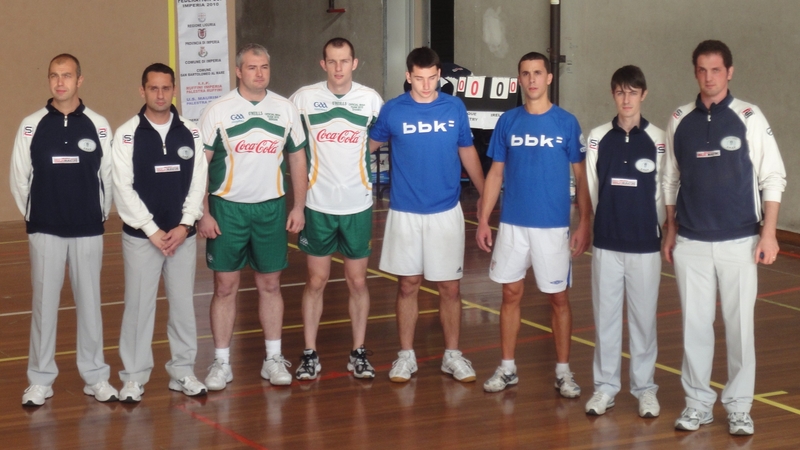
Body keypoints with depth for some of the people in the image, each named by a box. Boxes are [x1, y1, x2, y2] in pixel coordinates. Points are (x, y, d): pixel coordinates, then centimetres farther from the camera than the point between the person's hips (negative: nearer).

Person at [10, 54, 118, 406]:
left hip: (88, 231, 0)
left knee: (90, 302, 6)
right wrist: (32, 216, 7)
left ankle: (95, 376, 16)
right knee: (44, 303, 4)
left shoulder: (98, 125, 0)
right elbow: (19, 177, 4)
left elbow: (107, 175, 5)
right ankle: (40, 380, 12)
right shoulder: (32, 126, -2)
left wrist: (100, 215, 7)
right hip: (44, 231, 0)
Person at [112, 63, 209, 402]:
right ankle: (134, 377, 10)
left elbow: (198, 182, 3)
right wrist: (153, 231, -10)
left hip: (183, 235, 3)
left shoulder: (190, 133, 4)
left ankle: (183, 371, 19)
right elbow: (123, 189, -7)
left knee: (183, 304, 8)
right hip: (140, 235, -2)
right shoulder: (127, 135, -4)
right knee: (138, 305, 1)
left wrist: (185, 225, -8)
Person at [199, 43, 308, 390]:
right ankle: (221, 363, 10)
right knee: (225, 287, 2)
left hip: (272, 209, 2)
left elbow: (297, 158, 9)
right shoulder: (218, 111, -4)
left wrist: (298, 207, 3)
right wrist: (203, 213, -9)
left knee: (270, 285, 9)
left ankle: (273, 358, 18)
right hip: (227, 208, -2)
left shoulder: (285, 109, 4)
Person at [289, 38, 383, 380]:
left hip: (358, 206, 1)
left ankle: (359, 353, 17)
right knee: (316, 280, 5)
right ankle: (310, 354, 13)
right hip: (318, 206, -1)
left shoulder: (370, 99, -2)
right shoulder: (304, 98, -4)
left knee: (357, 281, 7)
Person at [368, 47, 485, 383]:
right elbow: (369, 144, 9)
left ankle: (452, 355, 17)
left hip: (446, 211, 1)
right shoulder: (393, 110, -4)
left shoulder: (454, 108, 0)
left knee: (449, 286, 5)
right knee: (408, 284, 7)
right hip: (405, 212, -1)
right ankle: (406, 355, 17)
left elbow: (467, 152, 11)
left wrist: (484, 194, 15)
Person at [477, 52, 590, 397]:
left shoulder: (566, 123, -3)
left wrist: (584, 224, -6)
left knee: (558, 297, 5)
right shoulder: (508, 121, 3)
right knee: (511, 294, 8)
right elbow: (496, 173, 8)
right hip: (512, 224, 2)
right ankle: (507, 368, 18)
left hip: (553, 226, -2)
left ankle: (563, 371, 15)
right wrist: (483, 220, 2)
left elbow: (581, 177, 0)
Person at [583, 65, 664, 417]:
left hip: (645, 243, -1)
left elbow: (663, 190, -1)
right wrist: (608, 219, 8)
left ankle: (644, 387, 16)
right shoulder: (598, 138, 1)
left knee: (644, 316, 4)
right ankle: (605, 386, 17)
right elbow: (592, 188, 6)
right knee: (605, 315, 6)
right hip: (606, 242, 1)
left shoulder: (657, 139, -4)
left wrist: (658, 228, 3)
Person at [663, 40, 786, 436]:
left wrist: (769, 232, -8)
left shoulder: (749, 118, -3)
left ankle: (739, 405, 13)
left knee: (739, 325, 2)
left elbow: (773, 177, -2)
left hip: (739, 241, -2)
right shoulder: (680, 120, 5)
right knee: (694, 325, 6)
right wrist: (670, 231, 12)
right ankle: (698, 402, 17)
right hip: (690, 243, 2)